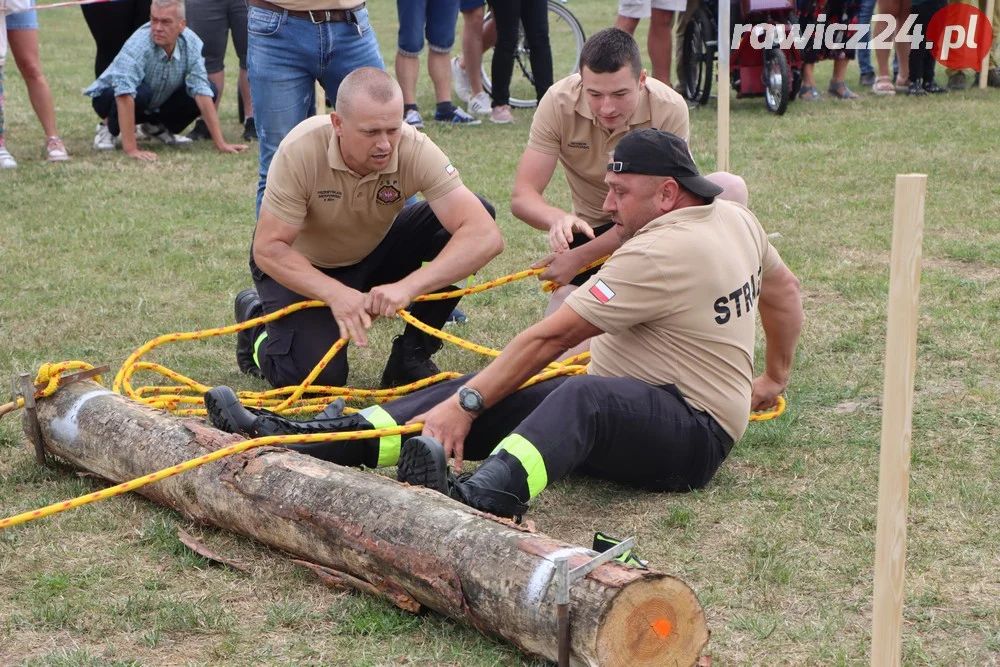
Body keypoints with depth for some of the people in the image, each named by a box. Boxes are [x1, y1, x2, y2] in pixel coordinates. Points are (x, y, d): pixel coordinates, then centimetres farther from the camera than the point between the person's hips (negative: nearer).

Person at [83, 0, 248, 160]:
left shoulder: (191, 43, -21)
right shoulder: (138, 45, -36)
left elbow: (202, 91, -23)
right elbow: (125, 95, -42)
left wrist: (220, 144, -28)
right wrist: (131, 149, -48)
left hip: (156, 105, 5)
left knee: (209, 90, -13)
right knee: (141, 92, -37)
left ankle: (156, 127, 9)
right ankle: (109, 130, -6)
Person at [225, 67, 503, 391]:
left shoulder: (415, 150, -28)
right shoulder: (301, 151, -32)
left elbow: (486, 236, -36)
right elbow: (268, 249, -27)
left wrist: (407, 287, -48)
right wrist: (335, 293, -42)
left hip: (373, 254, 3)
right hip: (302, 264, -2)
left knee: (468, 218, -21)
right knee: (317, 376, -23)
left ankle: (412, 354, -6)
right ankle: (257, 321, 12)